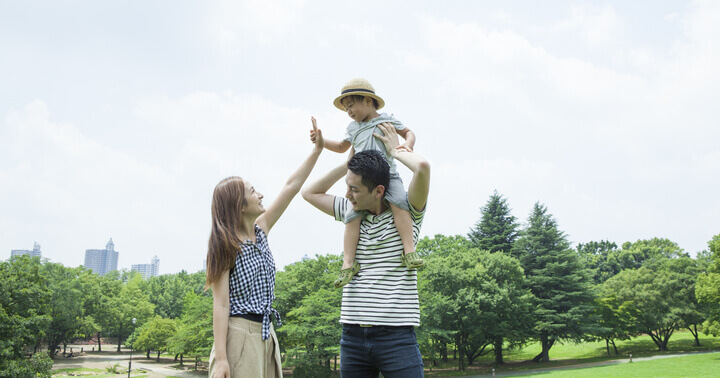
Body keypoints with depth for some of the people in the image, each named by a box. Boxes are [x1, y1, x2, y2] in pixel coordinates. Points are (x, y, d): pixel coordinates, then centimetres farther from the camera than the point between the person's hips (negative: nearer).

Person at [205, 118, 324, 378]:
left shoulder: (261, 230, 9)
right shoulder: (225, 247, -10)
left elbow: (291, 187, 11)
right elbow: (220, 304, -15)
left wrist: (318, 148, 12)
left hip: (265, 335, 7)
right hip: (239, 335, -7)